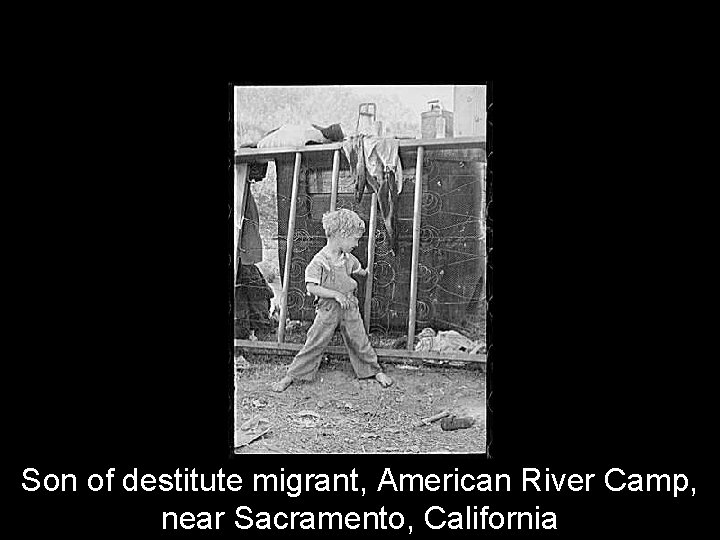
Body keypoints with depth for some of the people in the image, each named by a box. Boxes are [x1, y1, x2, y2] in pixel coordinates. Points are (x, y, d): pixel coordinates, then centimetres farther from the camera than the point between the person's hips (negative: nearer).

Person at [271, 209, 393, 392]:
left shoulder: (349, 258, 4)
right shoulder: (319, 261, -16)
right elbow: (311, 287, -21)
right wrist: (336, 294, -25)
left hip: (350, 307, 5)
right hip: (328, 309, -5)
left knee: (359, 341, 10)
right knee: (314, 343, -2)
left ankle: (375, 370, 27)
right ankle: (291, 375, 9)